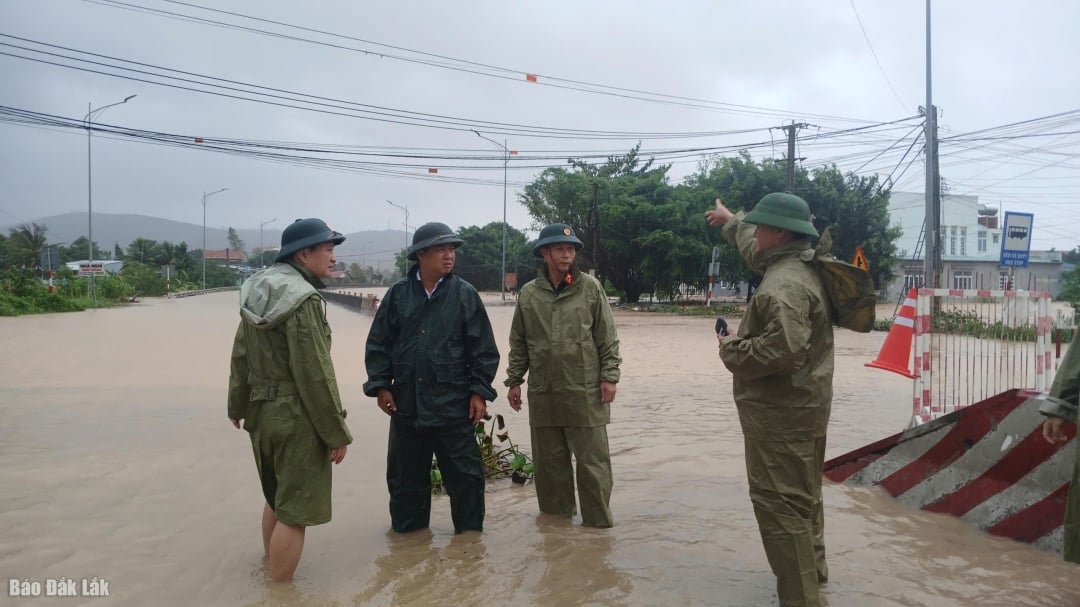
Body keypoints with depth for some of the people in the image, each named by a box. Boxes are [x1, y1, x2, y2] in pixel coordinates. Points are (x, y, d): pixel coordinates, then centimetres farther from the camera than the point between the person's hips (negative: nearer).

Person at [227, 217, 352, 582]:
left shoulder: (257, 291, 7)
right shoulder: (303, 299, -20)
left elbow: (240, 356, 15)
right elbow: (315, 374, -21)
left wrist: (237, 405, 26)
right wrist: (337, 432, -15)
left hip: (261, 412, 9)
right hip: (296, 419, -9)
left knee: (276, 500, 24)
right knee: (294, 511, 2)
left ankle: (271, 569, 40)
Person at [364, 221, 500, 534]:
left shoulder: (465, 294, -3)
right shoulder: (398, 294, 2)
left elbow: (484, 348, -2)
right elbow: (378, 344, 6)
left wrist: (480, 391, -5)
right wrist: (380, 385, 0)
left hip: (453, 404, -2)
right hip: (406, 403, 2)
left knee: (464, 473, 5)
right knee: (405, 475, 15)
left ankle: (470, 531, 22)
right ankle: (407, 531, 32)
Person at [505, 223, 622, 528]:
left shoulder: (591, 288, 0)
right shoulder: (528, 293, 6)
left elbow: (607, 338, 0)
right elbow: (518, 343, 12)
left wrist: (609, 377, -5)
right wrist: (514, 381, 9)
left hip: (585, 392, -3)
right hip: (543, 392, 3)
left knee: (593, 460, 1)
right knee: (549, 460, 12)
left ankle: (598, 520, 12)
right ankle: (556, 513, 28)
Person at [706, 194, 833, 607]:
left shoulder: (784, 285, -24)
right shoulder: (795, 264, 8)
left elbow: (783, 349, -35)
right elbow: (755, 249, 30)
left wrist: (733, 350, -18)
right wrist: (731, 222, 44)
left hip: (781, 411, -11)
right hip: (801, 405, 11)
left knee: (777, 500, -5)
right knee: (801, 493, 23)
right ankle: (811, 571, 39)